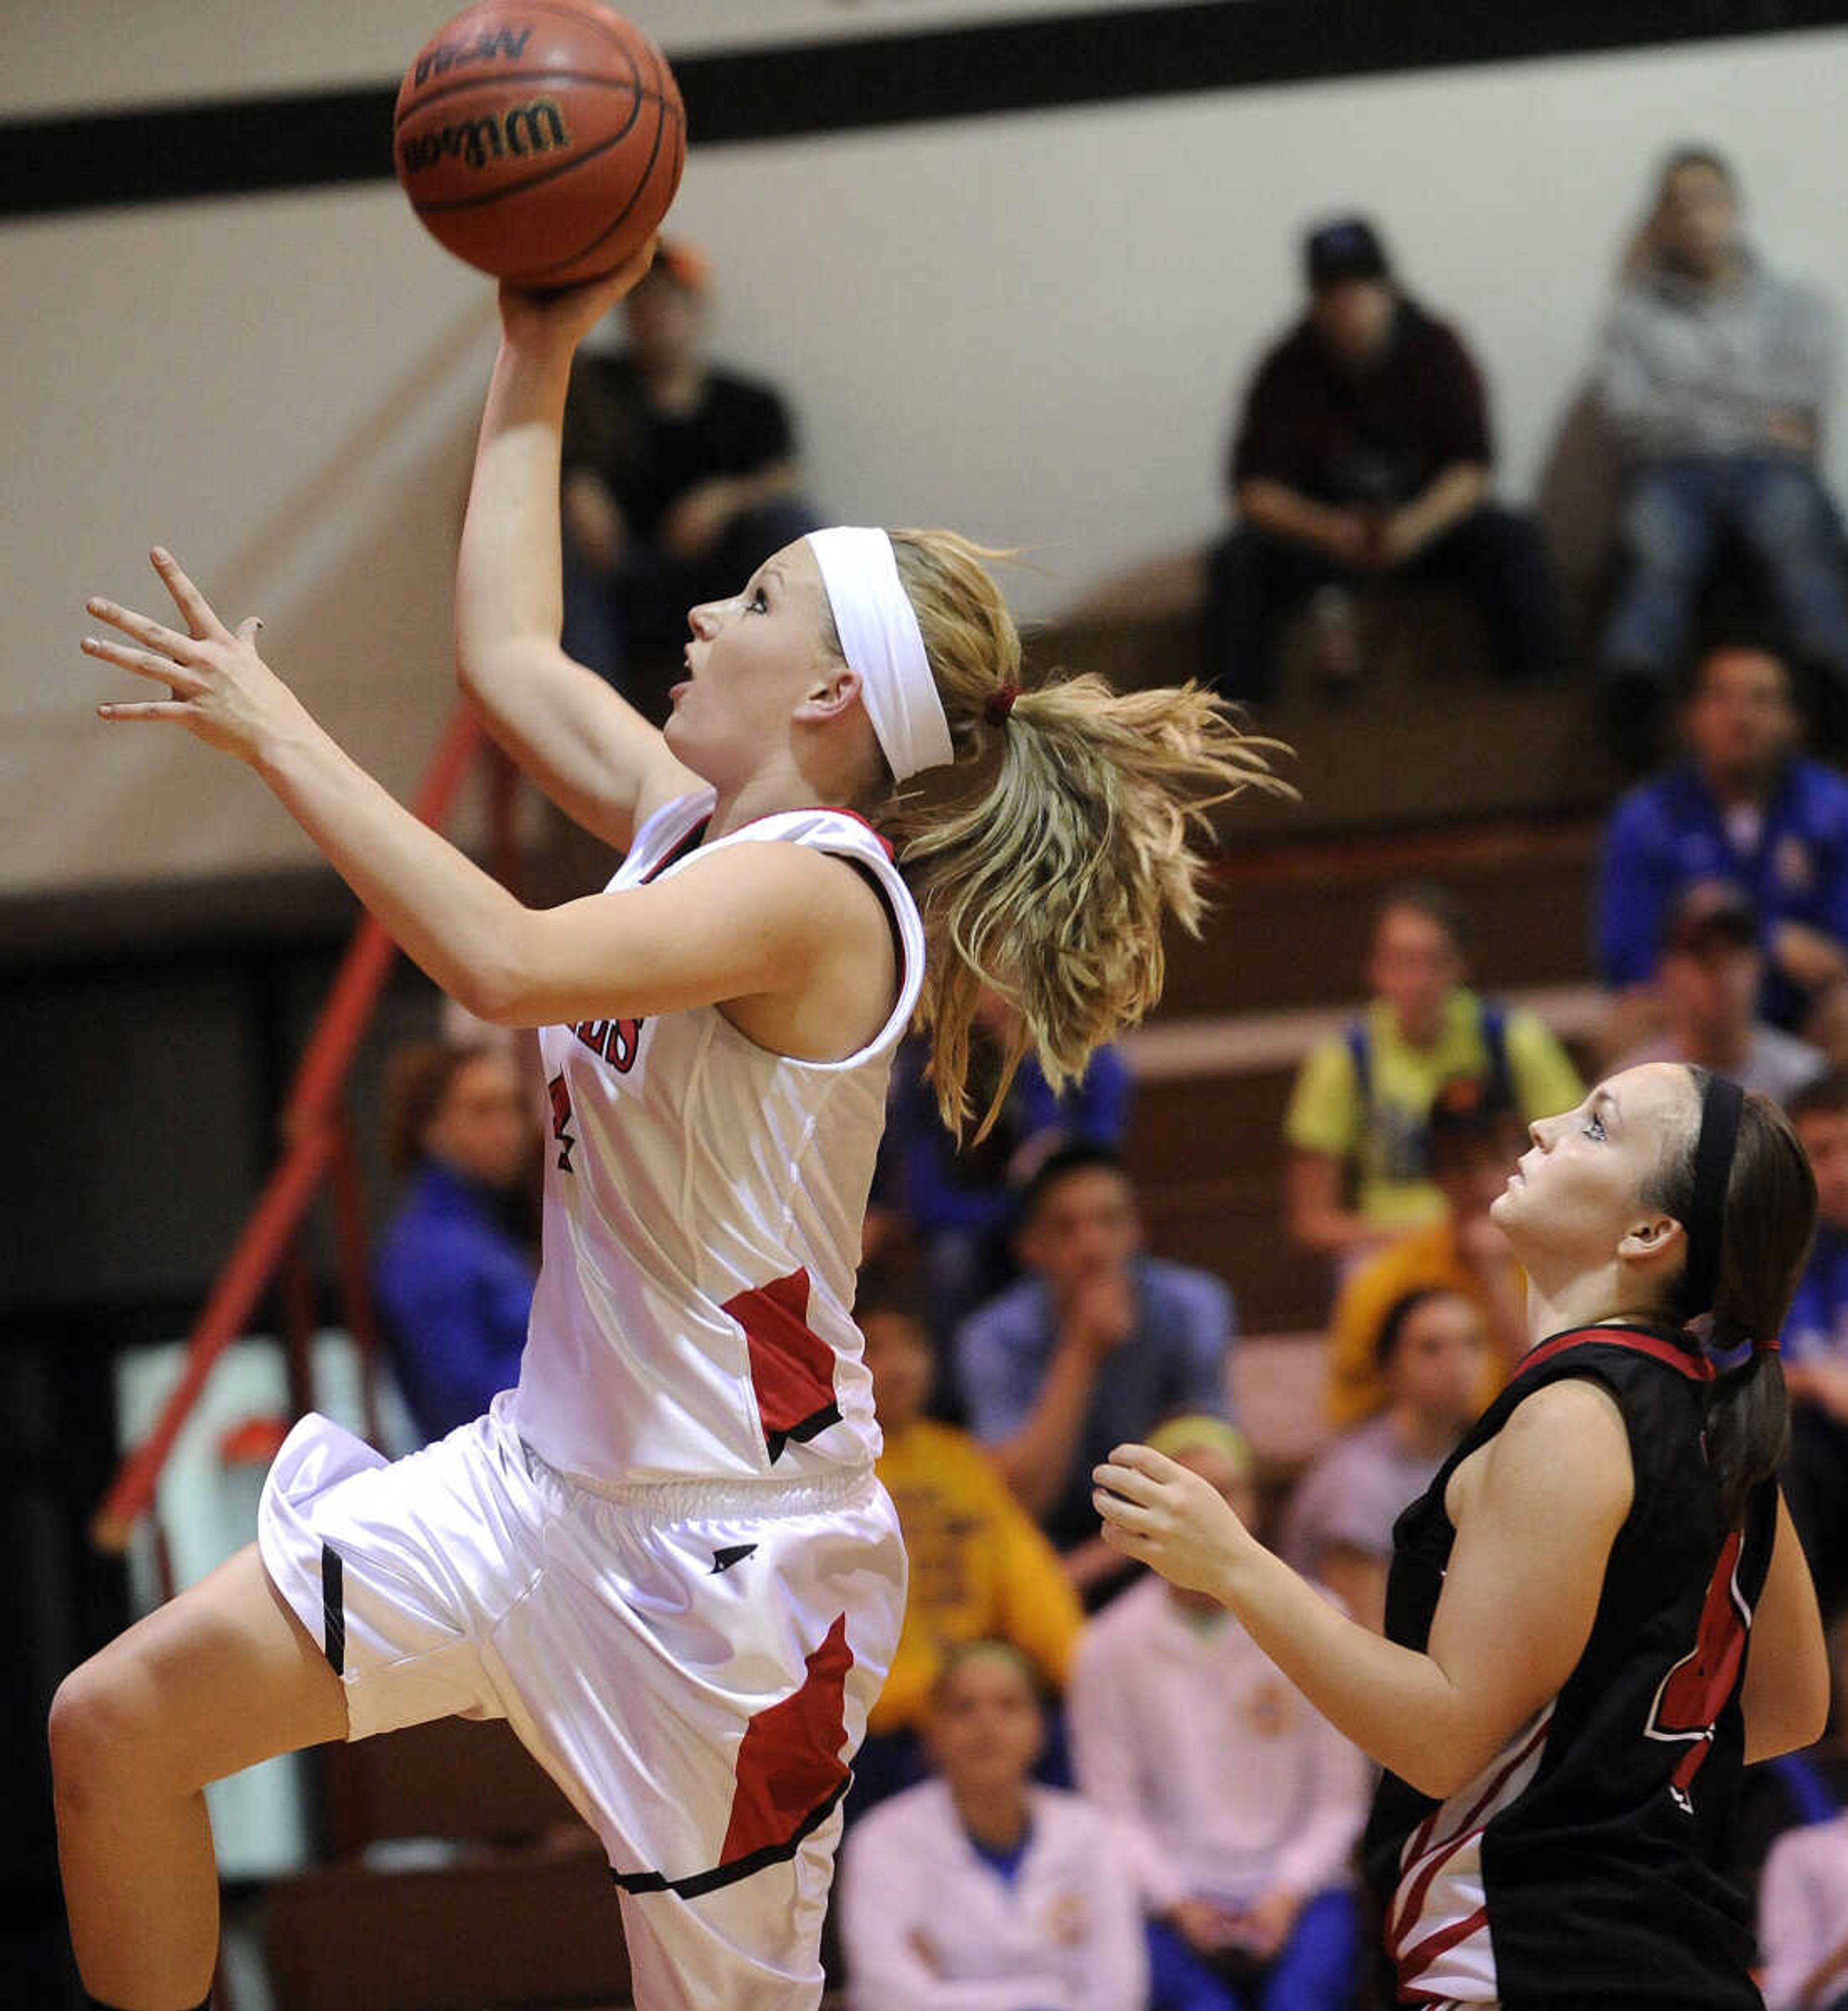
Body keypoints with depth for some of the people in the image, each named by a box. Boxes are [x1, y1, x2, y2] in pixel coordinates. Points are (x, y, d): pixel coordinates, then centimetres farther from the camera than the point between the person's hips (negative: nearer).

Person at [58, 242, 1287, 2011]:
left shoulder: (815, 885, -20)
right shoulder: (697, 826, 6)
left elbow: (505, 964, -35)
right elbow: (511, 657, 22)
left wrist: (278, 736, -27)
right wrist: (538, 354, 23)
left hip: (718, 1548, -9)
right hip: (545, 1475, 9)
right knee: (116, 1726, 0)